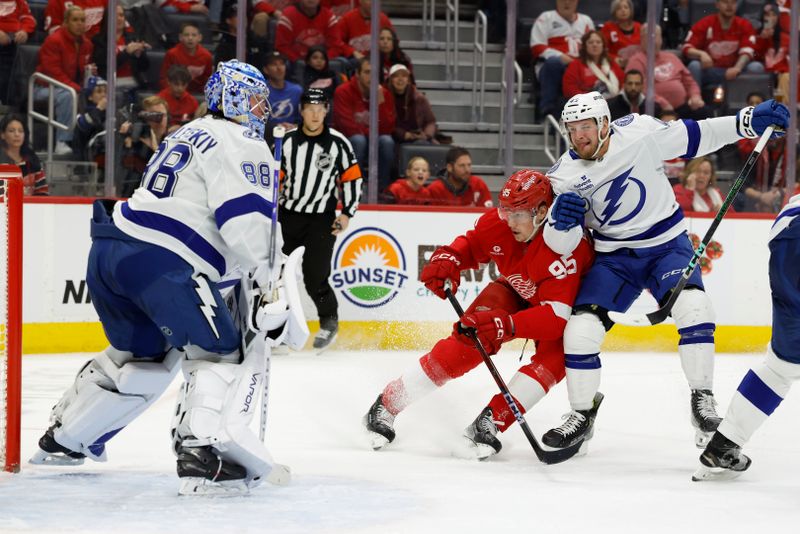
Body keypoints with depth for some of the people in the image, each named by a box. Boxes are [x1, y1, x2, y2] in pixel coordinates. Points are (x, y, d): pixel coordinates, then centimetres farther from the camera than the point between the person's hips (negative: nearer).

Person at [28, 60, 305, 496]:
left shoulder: (188, 135, 28)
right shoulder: (239, 144, -2)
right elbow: (244, 219, -16)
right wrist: (269, 283, -9)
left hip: (111, 247, 9)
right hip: (158, 261, -9)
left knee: (145, 353, 27)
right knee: (224, 350, -5)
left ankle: (62, 440, 35)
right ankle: (201, 453, -23)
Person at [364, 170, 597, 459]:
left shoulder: (567, 249, -39)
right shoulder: (499, 222, -24)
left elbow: (556, 317, -45)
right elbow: (471, 244, -1)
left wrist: (506, 325, -57)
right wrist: (447, 260, -24)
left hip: (567, 304, -3)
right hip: (515, 291, 3)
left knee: (555, 355, -33)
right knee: (466, 342, -17)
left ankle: (491, 422, -30)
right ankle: (388, 404, -10)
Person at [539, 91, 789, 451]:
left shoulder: (640, 132, -16)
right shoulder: (565, 175, -11)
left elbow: (695, 137, -4)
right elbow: (561, 245, -14)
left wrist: (748, 121, -11)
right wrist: (561, 220, -36)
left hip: (667, 244, -2)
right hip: (614, 257, 2)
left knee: (692, 308, -27)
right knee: (580, 330, -12)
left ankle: (702, 403, -15)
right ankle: (581, 416, 8)